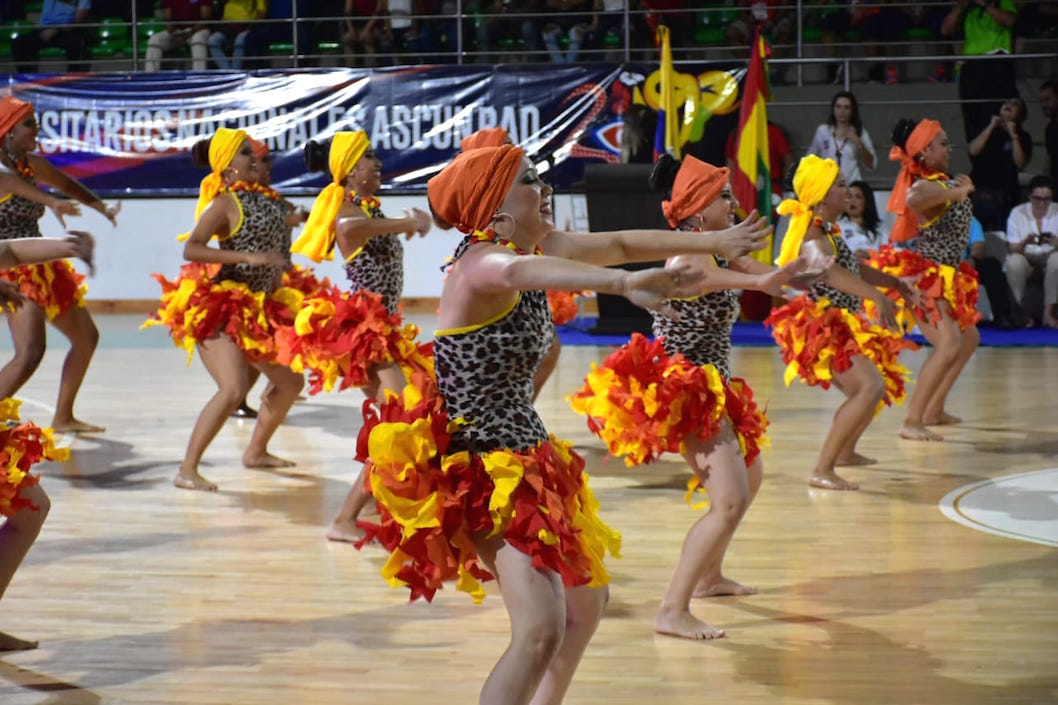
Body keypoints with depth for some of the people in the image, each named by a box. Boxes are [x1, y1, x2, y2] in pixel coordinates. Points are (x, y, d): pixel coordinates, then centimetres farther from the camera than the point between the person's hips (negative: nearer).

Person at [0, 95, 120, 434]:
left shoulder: (30, 163, 10)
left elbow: (66, 183, 26)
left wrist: (102, 207, 33)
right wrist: (52, 202, -51)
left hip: (41, 268, 10)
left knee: (86, 337, 20)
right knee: (30, 352, -27)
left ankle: (63, 418, 31)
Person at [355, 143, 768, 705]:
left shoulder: (535, 246, 5)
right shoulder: (480, 262, -21)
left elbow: (619, 244, 18)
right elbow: (521, 272, -45)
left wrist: (716, 242, 19)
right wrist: (626, 284, -62)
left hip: (524, 455, 10)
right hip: (480, 467, -10)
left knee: (585, 601, 23)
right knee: (541, 629, -22)